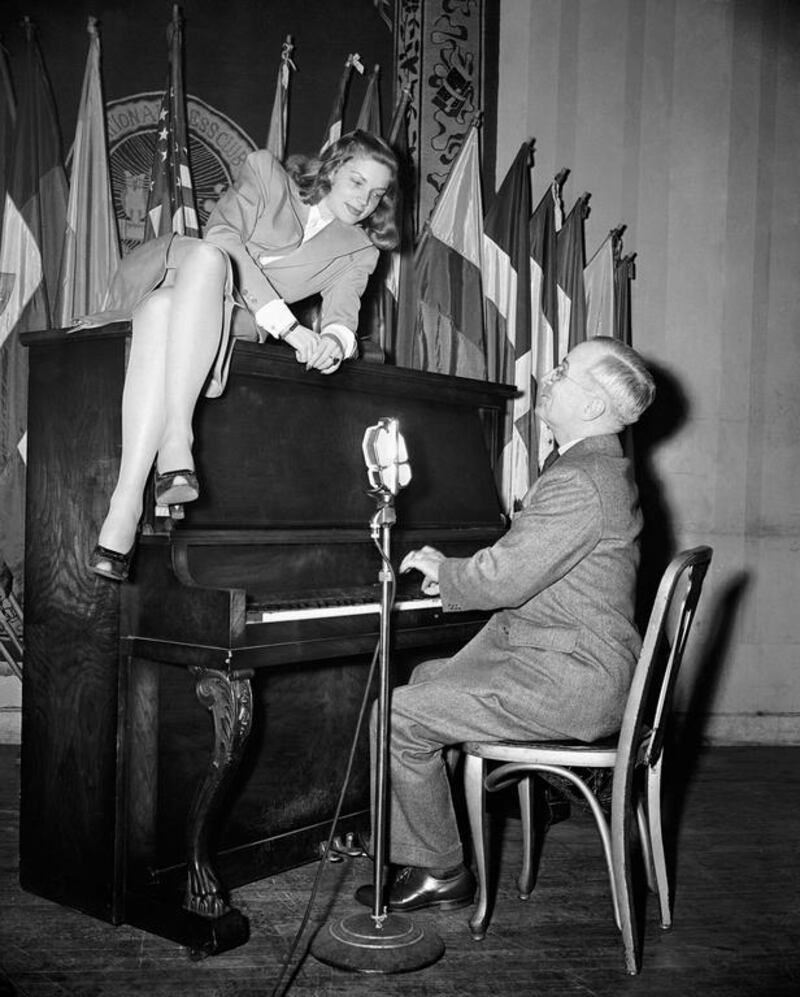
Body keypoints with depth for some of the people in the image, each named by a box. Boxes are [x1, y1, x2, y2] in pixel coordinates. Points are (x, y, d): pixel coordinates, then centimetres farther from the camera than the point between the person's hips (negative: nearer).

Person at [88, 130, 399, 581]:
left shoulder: (360, 251, 14)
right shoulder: (267, 173, 3)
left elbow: (343, 307, -2)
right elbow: (222, 238, -13)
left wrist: (335, 339, -29)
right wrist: (287, 324, -23)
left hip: (231, 318, 1)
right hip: (166, 277, -1)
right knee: (206, 254, -37)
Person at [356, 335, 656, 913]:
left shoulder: (582, 482, -22)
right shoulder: (602, 466, 14)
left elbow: (503, 580, -25)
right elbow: (524, 568, 19)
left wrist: (442, 570, -5)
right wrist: (454, 574, 8)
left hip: (572, 680, -11)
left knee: (400, 717, -12)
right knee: (426, 679, 21)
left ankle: (441, 873, 5)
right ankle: (415, 851, 25)